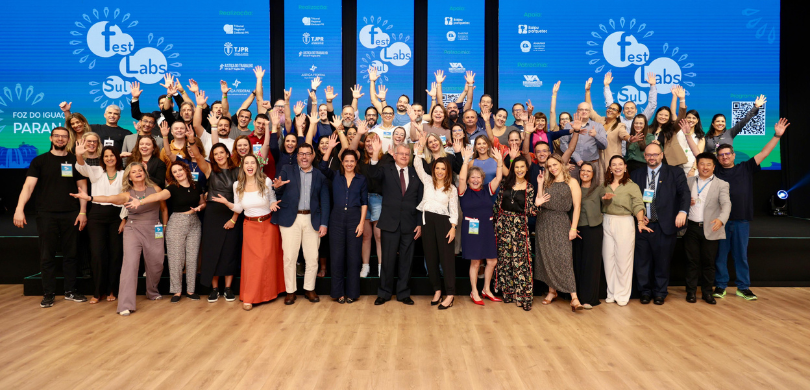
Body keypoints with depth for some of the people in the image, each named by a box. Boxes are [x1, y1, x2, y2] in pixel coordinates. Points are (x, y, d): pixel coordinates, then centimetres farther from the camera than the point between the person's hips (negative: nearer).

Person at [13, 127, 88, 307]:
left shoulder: (75, 161, 7)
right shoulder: (40, 161, 4)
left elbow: (82, 187, 7)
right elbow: (29, 186, -4)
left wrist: (82, 212, -1)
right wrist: (19, 209, -16)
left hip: (70, 215, 1)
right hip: (46, 215, -1)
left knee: (70, 254, 7)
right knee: (47, 256, 4)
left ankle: (70, 291, 17)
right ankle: (49, 294, 13)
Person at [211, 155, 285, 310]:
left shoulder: (266, 181, -8)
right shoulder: (237, 185, -3)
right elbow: (238, 209, 5)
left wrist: (273, 204, -16)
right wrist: (227, 203, -12)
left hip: (268, 224, -1)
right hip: (250, 226, 1)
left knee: (269, 258, 4)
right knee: (252, 260, 0)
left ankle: (269, 292, 22)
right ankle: (249, 298, 8)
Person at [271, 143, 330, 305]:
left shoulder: (320, 175, 10)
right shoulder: (287, 170, 8)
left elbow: (325, 201, 7)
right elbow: (278, 195, 2)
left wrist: (324, 223, -2)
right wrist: (277, 187, -22)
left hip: (312, 220, 1)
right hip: (290, 219, -1)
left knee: (312, 258, 4)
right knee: (289, 257, 0)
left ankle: (309, 289, 20)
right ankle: (290, 291, 13)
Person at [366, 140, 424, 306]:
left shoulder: (415, 174, 8)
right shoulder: (386, 170, 2)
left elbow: (420, 200, 9)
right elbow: (373, 174, -20)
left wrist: (420, 223, 3)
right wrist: (375, 153, -34)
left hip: (409, 224, 2)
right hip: (390, 223, -2)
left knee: (406, 260, 9)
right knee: (388, 260, 4)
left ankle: (403, 293, 21)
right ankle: (384, 293, 18)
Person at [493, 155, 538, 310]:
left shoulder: (529, 187, 1)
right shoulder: (505, 184, 7)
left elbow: (530, 211, -3)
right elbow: (497, 203, 10)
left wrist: (537, 203, -22)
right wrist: (495, 220, 7)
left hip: (519, 225, -2)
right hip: (503, 224, 3)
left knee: (521, 260, -6)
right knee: (504, 258, 7)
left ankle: (523, 296, -1)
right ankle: (507, 292, 19)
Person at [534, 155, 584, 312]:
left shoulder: (571, 182, 1)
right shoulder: (547, 183, 15)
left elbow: (577, 206, -5)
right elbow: (539, 202, 4)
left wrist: (573, 228, -12)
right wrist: (540, 184, 5)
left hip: (561, 222, -5)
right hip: (544, 222, 5)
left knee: (564, 257, -13)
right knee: (546, 258, 6)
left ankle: (574, 298, -15)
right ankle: (552, 291, 18)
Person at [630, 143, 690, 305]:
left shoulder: (675, 172, 6)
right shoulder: (636, 174, 11)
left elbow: (684, 192, -5)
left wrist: (682, 211, -22)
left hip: (664, 225, -2)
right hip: (642, 225, 2)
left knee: (662, 261, 5)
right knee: (643, 261, 6)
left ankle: (659, 293, 20)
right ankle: (645, 291, 21)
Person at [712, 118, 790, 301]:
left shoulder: (745, 169, 10)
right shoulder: (714, 172, 4)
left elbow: (763, 153, 8)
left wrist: (777, 136, 2)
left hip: (741, 220, 1)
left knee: (741, 255, 9)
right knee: (720, 254, 6)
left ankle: (743, 287, 18)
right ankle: (720, 285, 15)